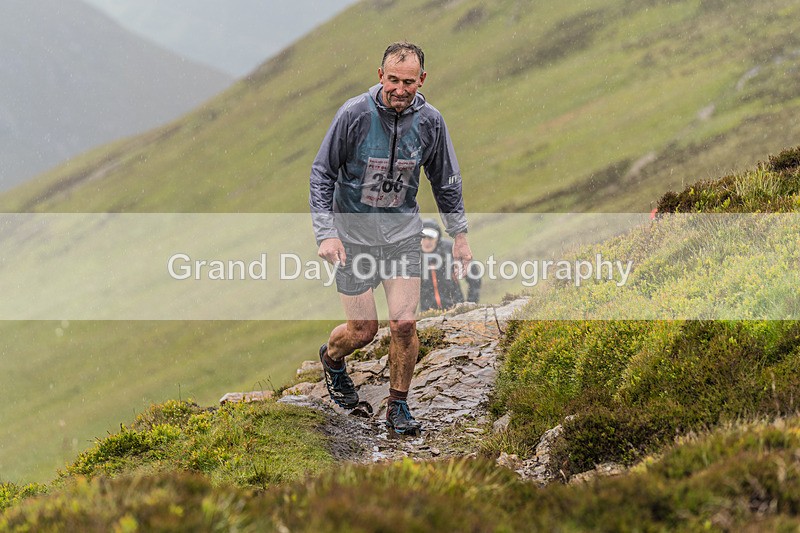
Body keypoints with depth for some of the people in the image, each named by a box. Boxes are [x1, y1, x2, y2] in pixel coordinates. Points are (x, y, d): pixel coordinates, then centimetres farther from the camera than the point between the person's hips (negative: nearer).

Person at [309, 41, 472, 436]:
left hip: (403, 232, 2)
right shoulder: (354, 114, -17)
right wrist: (325, 233, -18)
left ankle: (398, 407, 10)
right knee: (363, 329, 0)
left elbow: (445, 179, 9)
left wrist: (459, 234, 11)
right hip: (354, 233, -2)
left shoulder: (429, 121, -7)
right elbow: (322, 173, -9)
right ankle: (331, 358, 36)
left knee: (404, 322, -9)